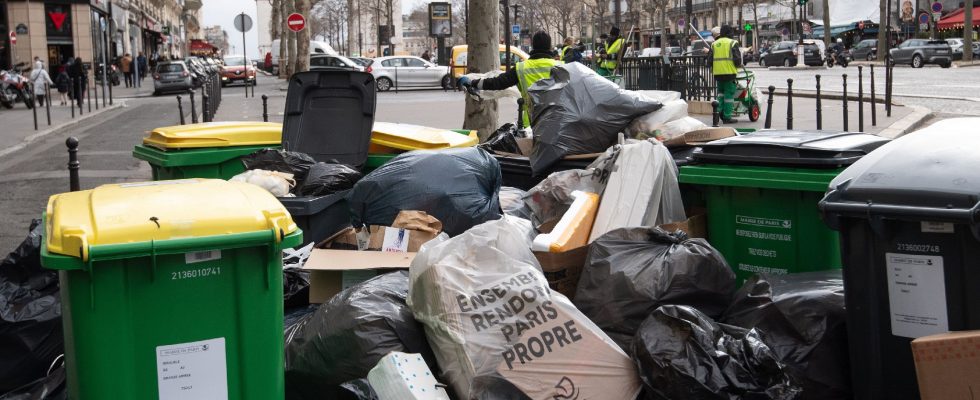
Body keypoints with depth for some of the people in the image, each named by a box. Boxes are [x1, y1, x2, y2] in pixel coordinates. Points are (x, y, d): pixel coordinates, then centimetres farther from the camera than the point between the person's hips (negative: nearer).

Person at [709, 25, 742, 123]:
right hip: (729, 72, -5)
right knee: (729, 94, 0)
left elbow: (710, 59, 12)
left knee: (721, 91, 22)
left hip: (718, 73, 5)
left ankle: (721, 109, 5)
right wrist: (738, 65, 12)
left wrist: (712, 70, 23)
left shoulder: (714, 44, 12)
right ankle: (727, 116, -1)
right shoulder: (732, 43, -3)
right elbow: (737, 59, -8)